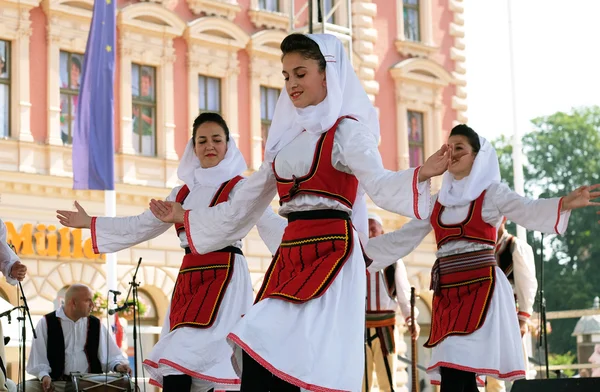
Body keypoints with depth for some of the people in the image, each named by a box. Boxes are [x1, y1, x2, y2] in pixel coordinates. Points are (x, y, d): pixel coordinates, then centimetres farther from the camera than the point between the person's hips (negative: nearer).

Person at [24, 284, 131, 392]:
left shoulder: (96, 324, 11)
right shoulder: (46, 323, 2)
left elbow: (111, 354, 11)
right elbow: (38, 358, -1)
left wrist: (118, 365, -10)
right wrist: (44, 375, -20)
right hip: (56, 382, -2)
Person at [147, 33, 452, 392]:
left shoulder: (345, 130, -2)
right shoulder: (289, 137, 18)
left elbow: (378, 183, -17)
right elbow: (246, 204, 24)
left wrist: (421, 175, -37)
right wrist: (185, 216, 29)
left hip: (330, 252, -7)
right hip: (291, 256, 7)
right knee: (257, 358, -5)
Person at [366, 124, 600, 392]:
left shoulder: (491, 192, 0)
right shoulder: (439, 200, 16)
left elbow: (528, 211, -16)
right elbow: (404, 237, 22)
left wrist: (565, 204, -34)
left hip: (480, 286, -6)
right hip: (447, 292, 6)